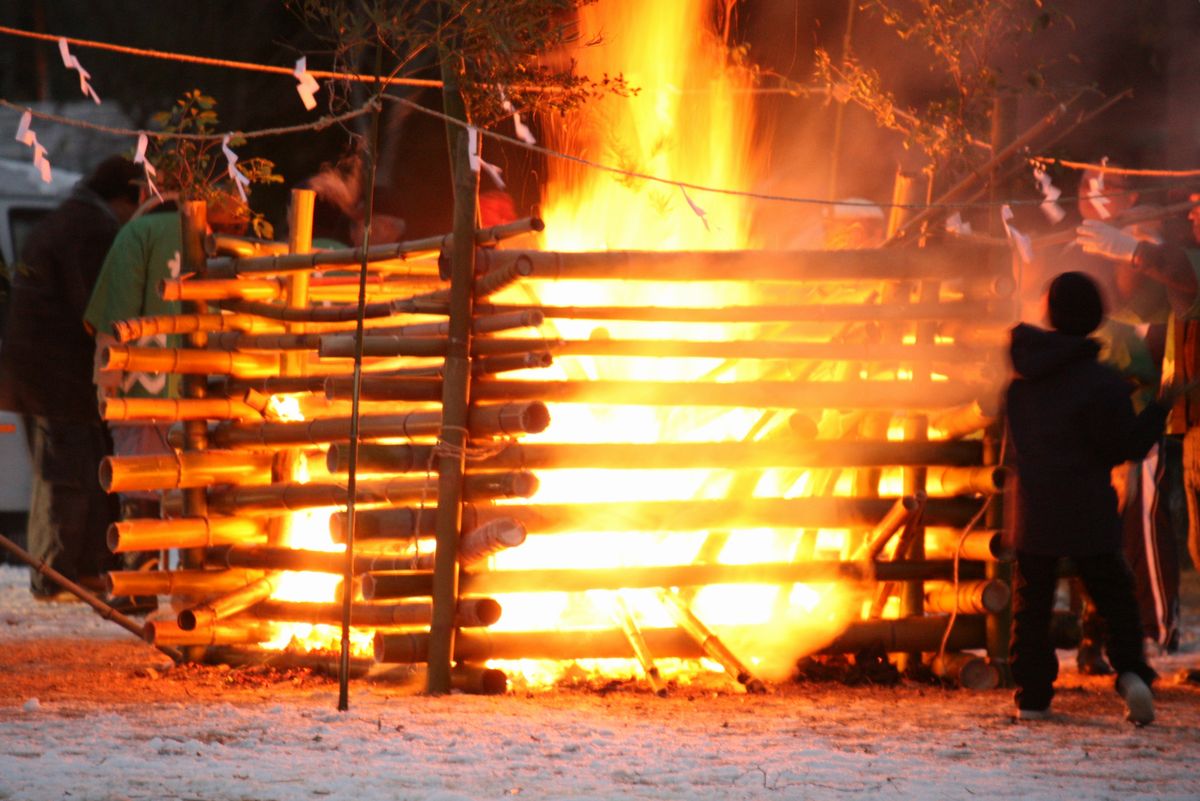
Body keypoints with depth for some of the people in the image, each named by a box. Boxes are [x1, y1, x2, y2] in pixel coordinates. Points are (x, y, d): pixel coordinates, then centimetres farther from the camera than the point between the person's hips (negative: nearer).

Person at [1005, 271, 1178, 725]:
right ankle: (1131, 672, -16)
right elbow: (1126, 446, -11)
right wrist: (1161, 407, -2)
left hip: (1033, 512, 3)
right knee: (1114, 595, 5)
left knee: (1031, 602, 11)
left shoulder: (1024, 375, 4)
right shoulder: (1100, 383, -14)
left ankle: (1033, 695, 8)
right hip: (1087, 513, -3)